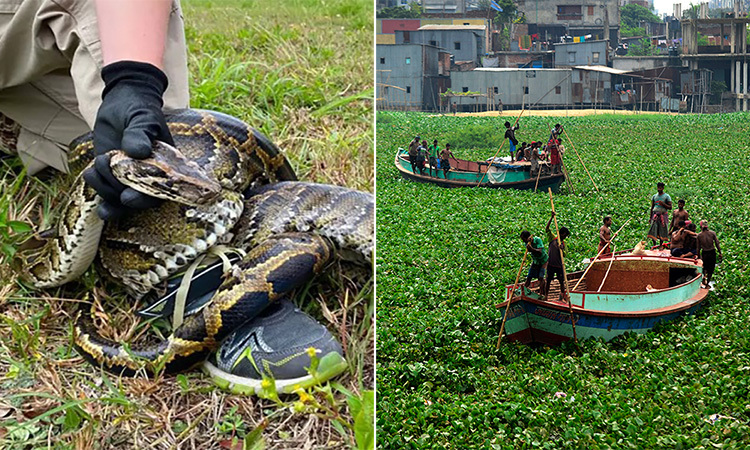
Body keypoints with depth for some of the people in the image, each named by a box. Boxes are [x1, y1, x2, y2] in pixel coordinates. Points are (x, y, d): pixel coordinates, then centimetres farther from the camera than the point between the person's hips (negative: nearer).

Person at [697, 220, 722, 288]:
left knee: (705, 267, 26)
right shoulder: (712, 233, -7)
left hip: (704, 253, 0)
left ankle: (704, 275, -1)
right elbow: (717, 243, -6)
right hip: (712, 252, 0)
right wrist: (720, 253, 2)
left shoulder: (699, 235, -7)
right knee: (711, 269, 13)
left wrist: (698, 256, 9)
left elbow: (698, 247, -1)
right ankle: (707, 284, 13)